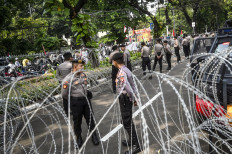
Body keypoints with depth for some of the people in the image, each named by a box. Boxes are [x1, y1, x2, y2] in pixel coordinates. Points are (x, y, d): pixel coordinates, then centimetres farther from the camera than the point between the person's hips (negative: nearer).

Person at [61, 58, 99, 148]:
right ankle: (79, 138, 32)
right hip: (76, 102, -5)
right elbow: (64, 94, -11)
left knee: (90, 118, 13)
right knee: (77, 120, 11)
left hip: (86, 99, 5)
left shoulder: (83, 75, 0)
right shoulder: (68, 79, -19)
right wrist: (72, 99, 3)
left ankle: (93, 135, 31)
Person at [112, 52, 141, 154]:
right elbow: (132, 85, 11)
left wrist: (133, 99, -18)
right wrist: (135, 97, 12)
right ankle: (131, 141, 38)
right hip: (127, 98, 10)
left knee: (127, 123, 1)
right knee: (128, 121, 22)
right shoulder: (126, 70, 9)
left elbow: (128, 87, -30)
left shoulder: (121, 73, -22)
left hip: (125, 99, -10)